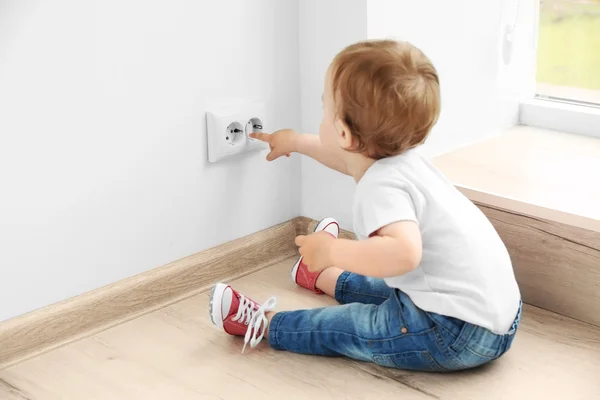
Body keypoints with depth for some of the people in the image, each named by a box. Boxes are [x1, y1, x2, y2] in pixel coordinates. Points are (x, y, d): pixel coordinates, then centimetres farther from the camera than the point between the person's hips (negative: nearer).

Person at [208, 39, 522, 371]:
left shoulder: (382, 186, -20)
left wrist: (333, 252, -25)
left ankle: (264, 324, 27)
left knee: (342, 326, 8)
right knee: (390, 292, 33)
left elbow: (404, 252, -40)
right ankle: (327, 278, 57)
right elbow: (349, 157, 31)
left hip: (456, 334, -9)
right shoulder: (398, 159, 9)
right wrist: (295, 142, 46)